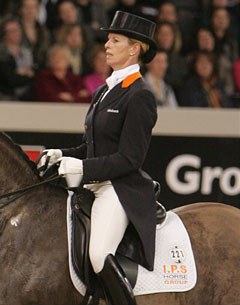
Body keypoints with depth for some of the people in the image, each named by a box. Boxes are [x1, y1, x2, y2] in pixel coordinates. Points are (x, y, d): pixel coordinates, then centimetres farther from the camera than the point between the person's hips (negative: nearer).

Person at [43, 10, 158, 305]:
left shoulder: (140, 96, -11)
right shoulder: (103, 91, 16)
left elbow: (129, 159, -15)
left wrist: (83, 167, -21)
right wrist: (62, 155, 3)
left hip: (122, 189, -10)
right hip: (94, 185, 10)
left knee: (99, 255, -30)